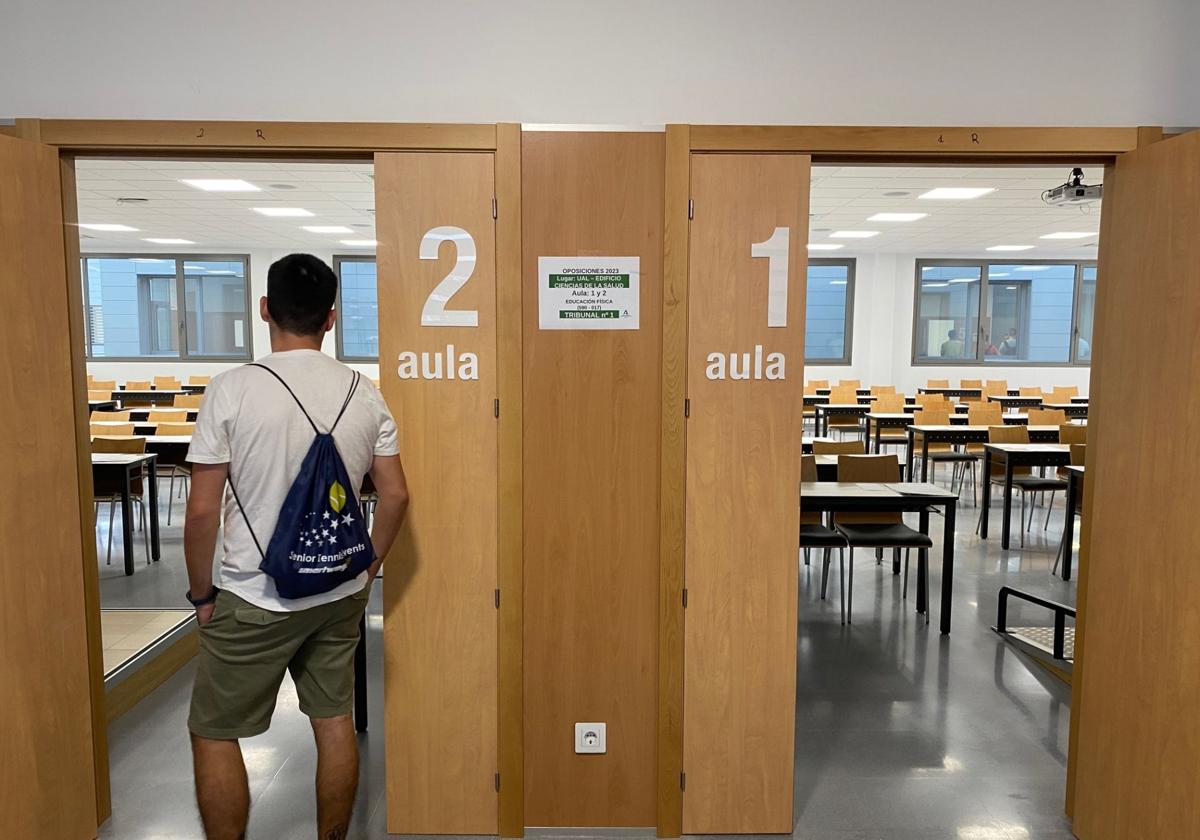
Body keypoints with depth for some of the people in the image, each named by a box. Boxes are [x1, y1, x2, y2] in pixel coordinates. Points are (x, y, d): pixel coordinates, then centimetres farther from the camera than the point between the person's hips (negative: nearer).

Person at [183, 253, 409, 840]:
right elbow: (395, 495, 1)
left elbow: (202, 511, -14)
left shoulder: (232, 390, -15)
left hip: (254, 599, -4)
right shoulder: (364, 394, -3)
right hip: (341, 594, 5)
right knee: (334, 722, 17)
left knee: (213, 735, 13)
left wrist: (201, 593, 1)